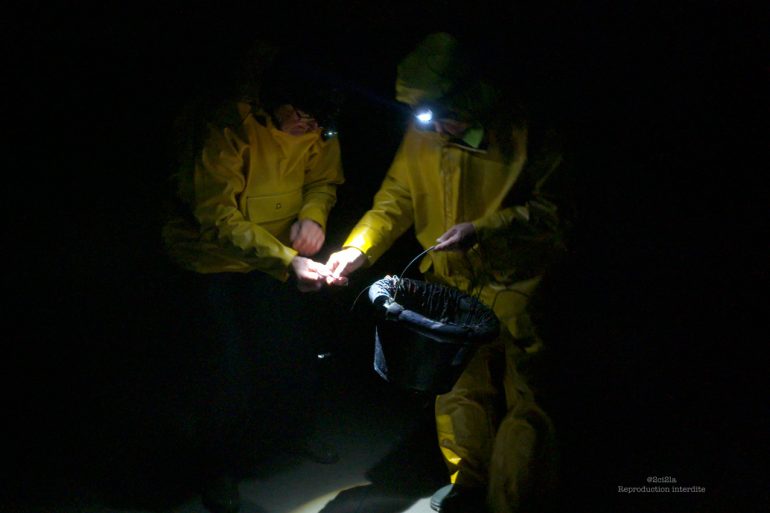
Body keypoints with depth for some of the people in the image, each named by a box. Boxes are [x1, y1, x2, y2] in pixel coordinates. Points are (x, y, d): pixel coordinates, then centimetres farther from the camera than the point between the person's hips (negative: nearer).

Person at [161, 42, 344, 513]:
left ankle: (295, 431, 40)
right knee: (227, 367, -3)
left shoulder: (319, 124, -14)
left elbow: (325, 179, 1)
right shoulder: (228, 122, -30)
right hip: (214, 258, -4)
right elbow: (218, 218, -32)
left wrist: (313, 215, -22)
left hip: (280, 255, 5)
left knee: (295, 346, 8)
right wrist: (287, 260, -41)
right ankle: (221, 467, 24)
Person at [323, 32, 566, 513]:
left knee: (523, 395, 3)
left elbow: (550, 211, -13)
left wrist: (482, 230, -25)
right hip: (451, 280, 4)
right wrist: (357, 249, -16)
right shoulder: (422, 136, -5)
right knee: (459, 385, 17)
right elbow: (394, 201, 0)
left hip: (514, 281, -4)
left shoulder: (525, 137, -17)